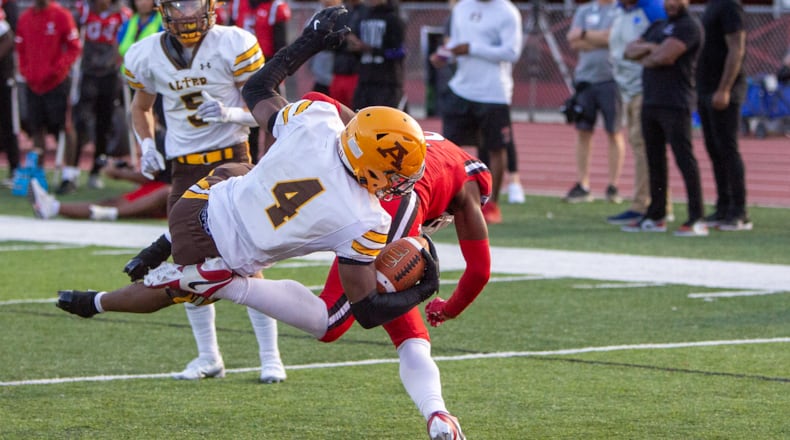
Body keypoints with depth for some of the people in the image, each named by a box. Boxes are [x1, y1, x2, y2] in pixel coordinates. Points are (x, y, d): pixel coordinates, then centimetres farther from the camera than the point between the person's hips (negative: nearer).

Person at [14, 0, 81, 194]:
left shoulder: (62, 16, -7)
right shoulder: (25, 18, 8)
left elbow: (74, 47, -7)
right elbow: (20, 49, 16)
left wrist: (57, 69, -16)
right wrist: (25, 71, 1)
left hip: (57, 83, -5)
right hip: (33, 84, 5)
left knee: (65, 126, -2)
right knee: (36, 128, 8)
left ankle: (70, 176, 2)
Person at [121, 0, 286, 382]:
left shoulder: (232, 46, -11)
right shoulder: (147, 56, 1)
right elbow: (141, 107, 20)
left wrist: (232, 113, -25)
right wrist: (147, 146, 3)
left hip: (231, 160, -4)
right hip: (184, 169, 4)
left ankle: (270, 357, 1)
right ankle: (208, 357, 17)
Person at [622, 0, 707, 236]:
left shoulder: (689, 26, -7)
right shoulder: (657, 26, 21)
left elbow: (664, 56, -19)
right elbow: (630, 49, 14)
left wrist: (645, 58, 2)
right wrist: (650, 48, -6)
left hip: (675, 104, -9)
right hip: (650, 101, 9)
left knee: (684, 159, -11)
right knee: (655, 160, 13)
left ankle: (697, 220, -13)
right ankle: (655, 216, 20)